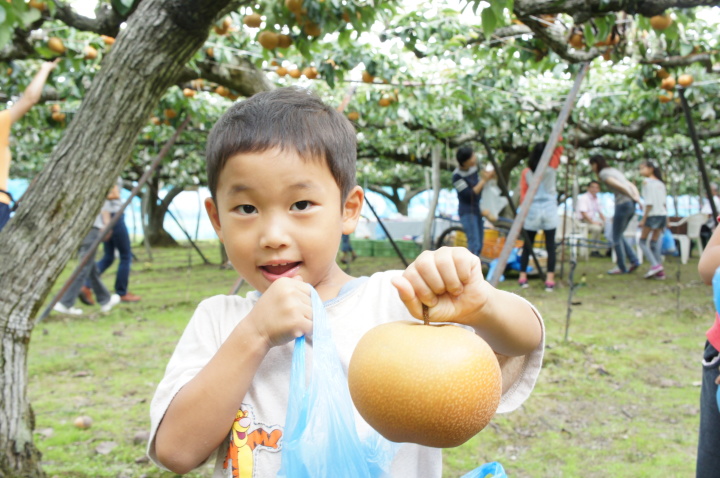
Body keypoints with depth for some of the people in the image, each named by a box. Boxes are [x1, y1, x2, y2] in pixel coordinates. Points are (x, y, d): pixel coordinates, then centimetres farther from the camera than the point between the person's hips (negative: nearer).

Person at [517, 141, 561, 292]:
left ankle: (523, 276, 11)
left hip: (532, 211, 1)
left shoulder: (526, 173, -1)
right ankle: (550, 279, -6)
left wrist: (524, 209, 12)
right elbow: (559, 149, 8)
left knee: (527, 245, 10)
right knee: (550, 245, -1)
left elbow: (523, 194, 3)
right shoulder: (551, 169, -4)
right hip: (550, 211, -1)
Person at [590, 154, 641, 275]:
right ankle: (634, 261, 13)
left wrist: (633, 197, -7)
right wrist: (637, 198, 3)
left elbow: (620, 186, -18)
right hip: (631, 206, 9)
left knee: (616, 237, 4)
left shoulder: (603, 174, -6)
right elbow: (633, 186, 19)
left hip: (622, 205, -9)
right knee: (618, 235, 19)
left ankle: (621, 267, 9)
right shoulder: (614, 171, 23)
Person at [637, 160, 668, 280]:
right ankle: (659, 271, 7)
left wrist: (643, 219, -11)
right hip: (662, 214, 7)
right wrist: (666, 218, 16)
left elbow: (649, 203, -12)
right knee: (654, 242, 12)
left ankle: (655, 264, -13)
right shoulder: (661, 183, 14)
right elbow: (664, 202, 12)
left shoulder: (646, 182, -6)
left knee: (643, 241, 3)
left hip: (652, 215, -7)